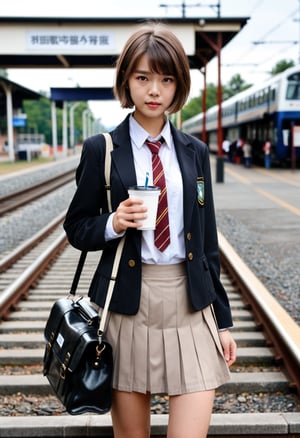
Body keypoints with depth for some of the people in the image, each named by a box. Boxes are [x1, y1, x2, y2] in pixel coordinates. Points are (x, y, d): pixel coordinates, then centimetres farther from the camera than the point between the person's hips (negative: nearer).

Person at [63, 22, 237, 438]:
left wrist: (223, 320, 9)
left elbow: (207, 241, 10)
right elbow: (76, 229, 6)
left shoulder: (195, 152, 8)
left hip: (191, 304, 2)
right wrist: (113, 224, -16)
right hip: (128, 305, -1)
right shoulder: (101, 150, 0)